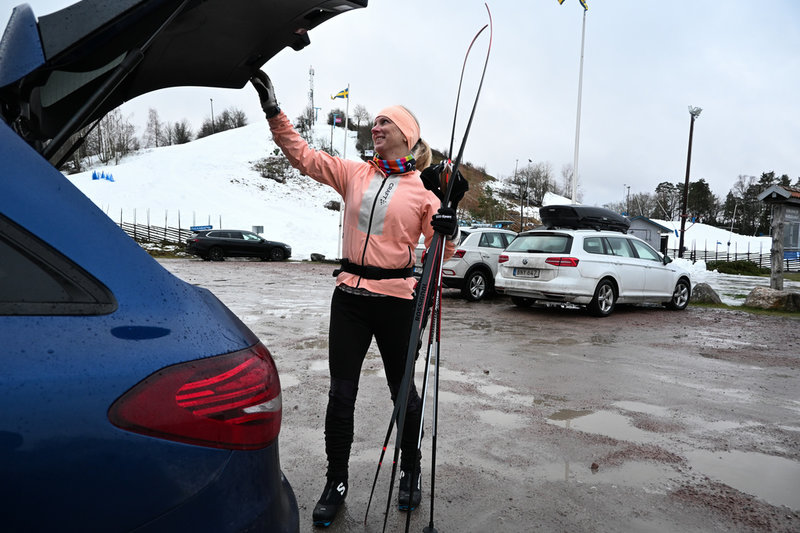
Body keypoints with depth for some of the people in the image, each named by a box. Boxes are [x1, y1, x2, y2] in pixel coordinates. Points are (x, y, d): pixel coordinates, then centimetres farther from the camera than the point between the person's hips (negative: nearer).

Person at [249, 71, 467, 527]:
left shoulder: (426, 187, -2)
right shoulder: (355, 174, 7)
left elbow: (441, 251, -2)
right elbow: (302, 153, 7)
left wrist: (449, 227, -22)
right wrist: (272, 109, 1)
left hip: (396, 298, -2)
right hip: (350, 295, 3)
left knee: (402, 390, 11)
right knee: (341, 393, 6)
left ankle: (411, 473, 35)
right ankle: (337, 483, 24)